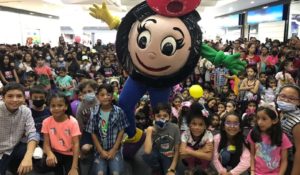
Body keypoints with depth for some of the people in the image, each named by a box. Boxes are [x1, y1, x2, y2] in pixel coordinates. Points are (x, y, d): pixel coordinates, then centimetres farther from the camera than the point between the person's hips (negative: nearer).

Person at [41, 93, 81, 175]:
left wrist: (74, 168, -30)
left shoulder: (73, 122, -18)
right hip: (56, 153, 2)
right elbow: (46, 143, -9)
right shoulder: (46, 122, -10)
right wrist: (50, 154, -34)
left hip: (70, 154, -2)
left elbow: (76, 144, -20)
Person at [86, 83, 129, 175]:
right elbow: (93, 134, -1)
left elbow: (121, 131, -3)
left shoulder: (119, 112, -7)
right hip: (100, 149, 1)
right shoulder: (94, 114, -5)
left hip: (115, 149, 0)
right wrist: (101, 151, -5)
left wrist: (114, 150, -6)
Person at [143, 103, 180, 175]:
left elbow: (177, 150, -9)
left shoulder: (174, 128, -14)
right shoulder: (152, 130, -15)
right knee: (146, 156, -31)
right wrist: (149, 132, -27)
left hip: (169, 158, -1)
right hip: (157, 156, 1)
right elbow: (147, 151, -29)